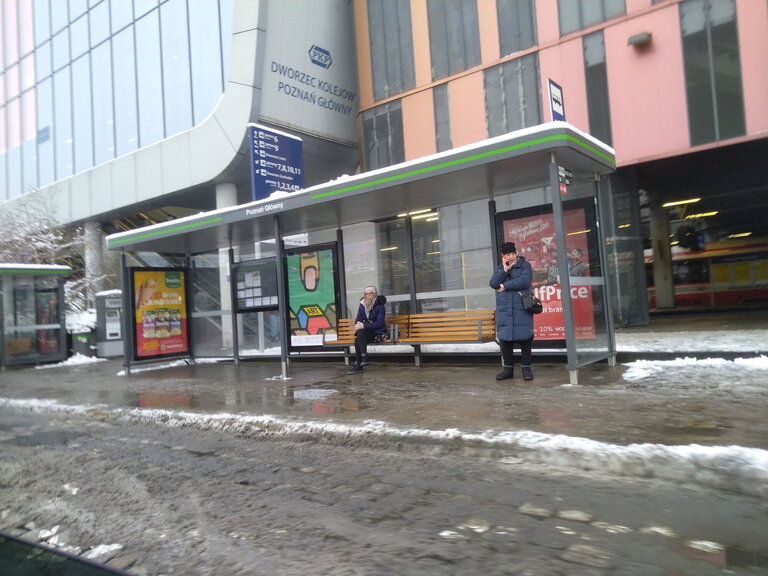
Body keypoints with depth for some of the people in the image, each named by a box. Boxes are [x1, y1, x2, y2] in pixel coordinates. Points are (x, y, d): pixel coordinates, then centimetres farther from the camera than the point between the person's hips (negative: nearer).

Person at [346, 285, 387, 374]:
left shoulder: (379, 306, -9)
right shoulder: (362, 305, 7)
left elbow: (380, 323, -18)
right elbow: (358, 319, 10)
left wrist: (364, 325, -26)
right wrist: (358, 323, -16)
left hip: (378, 332, -5)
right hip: (365, 331, 5)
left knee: (360, 332, -31)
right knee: (357, 340, -27)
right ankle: (358, 365, -25)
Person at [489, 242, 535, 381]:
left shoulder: (525, 265, 4)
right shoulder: (499, 268, 17)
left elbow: (524, 281, -13)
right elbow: (493, 283, 0)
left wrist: (504, 286, -5)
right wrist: (504, 270, -8)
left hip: (522, 308, -3)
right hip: (504, 310, 4)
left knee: (524, 338, -4)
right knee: (504, 339, 3)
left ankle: (526, 368, 6)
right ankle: (508, 368, 12)